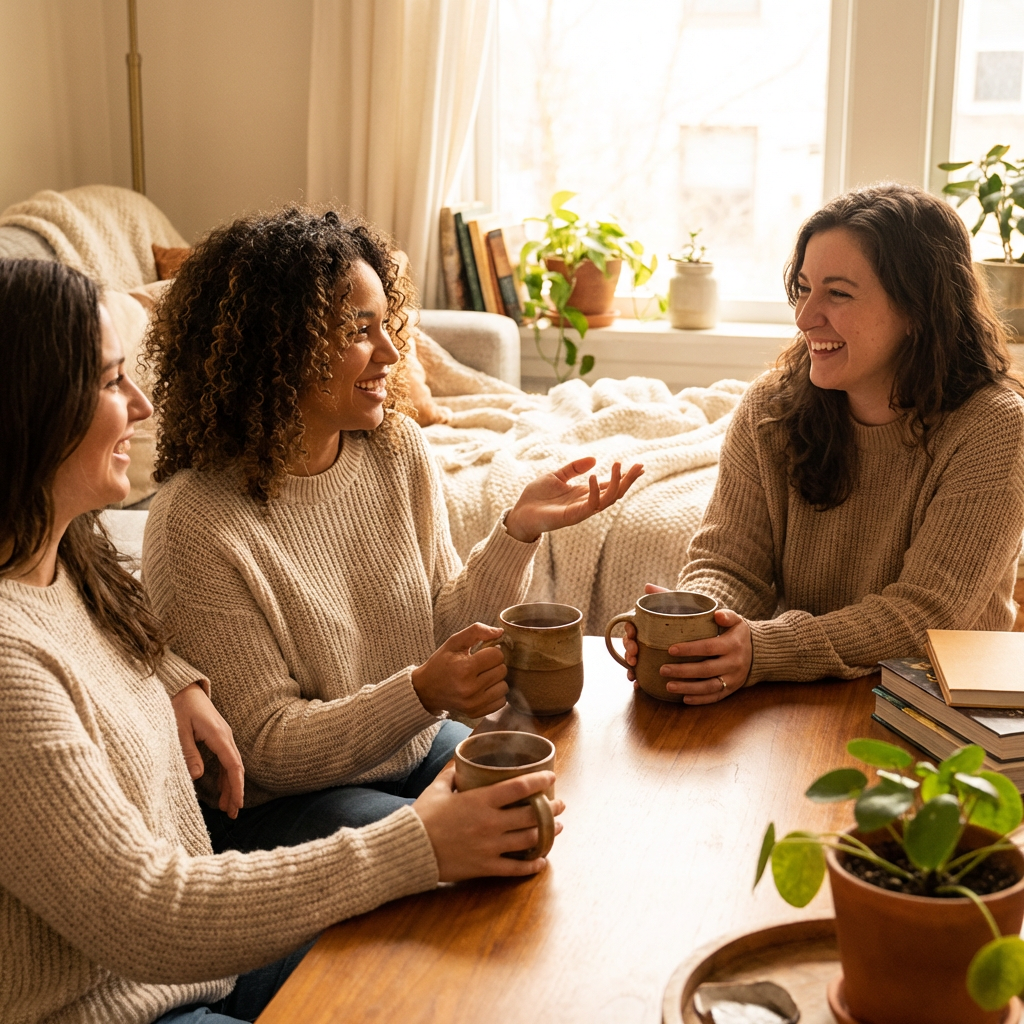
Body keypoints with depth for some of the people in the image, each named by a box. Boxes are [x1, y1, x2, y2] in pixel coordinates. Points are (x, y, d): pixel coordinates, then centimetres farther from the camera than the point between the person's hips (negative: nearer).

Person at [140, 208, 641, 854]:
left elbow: (447, 629, 1)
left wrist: (518, 532, -15)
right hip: (278, 803, -6)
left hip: (420, 752, 6)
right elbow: (269, 748, -19)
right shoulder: (196, 526, -22)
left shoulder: (399, 447, -3)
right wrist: (423, 693, -34)